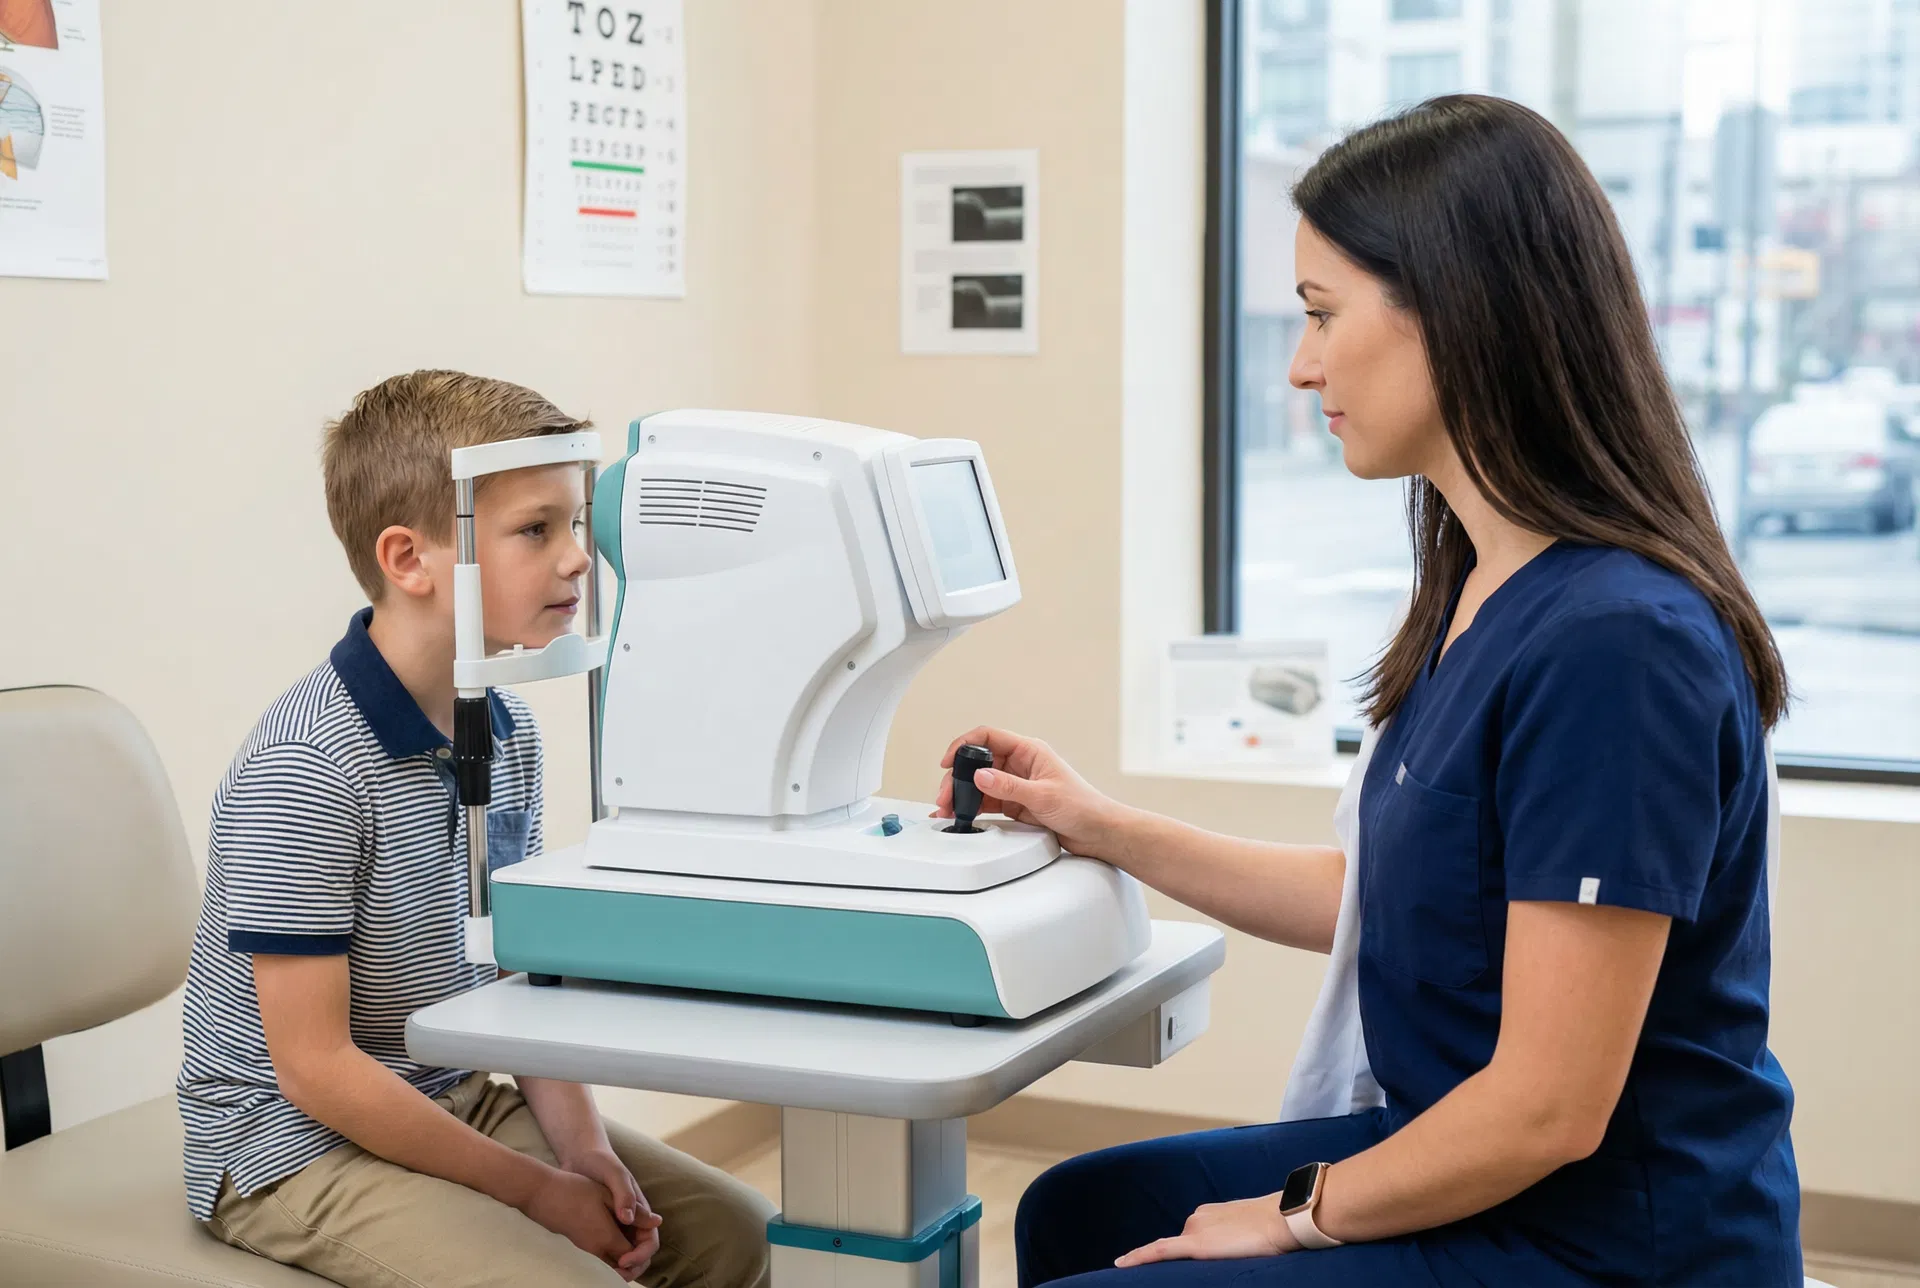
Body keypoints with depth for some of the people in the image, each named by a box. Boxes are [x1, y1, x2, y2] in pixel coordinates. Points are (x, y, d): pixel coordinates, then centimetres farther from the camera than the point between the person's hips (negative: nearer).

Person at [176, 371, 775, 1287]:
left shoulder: (508, 731, 1)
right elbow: (315, 1068, -22)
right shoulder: (303, 771, -23)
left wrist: (578, 1138, -6)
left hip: (460, 1098, 8)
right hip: (297, 1147, -7)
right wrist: (536, 1190, -18)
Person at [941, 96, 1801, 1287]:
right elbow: (1391, 894, 14)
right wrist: (1104, 829, 14)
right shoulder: (1485, 593, 2)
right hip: (1473, 1159, 9)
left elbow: (1548, 1109, -25)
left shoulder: (1610, 642, -27)